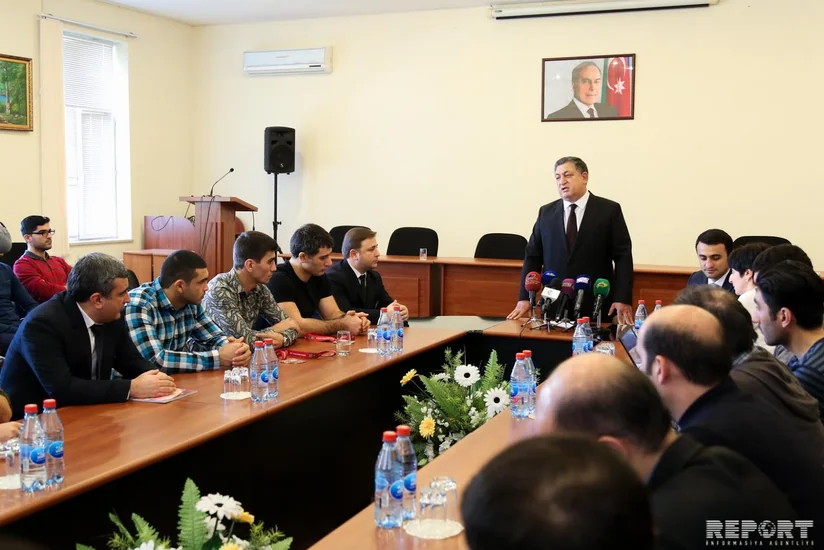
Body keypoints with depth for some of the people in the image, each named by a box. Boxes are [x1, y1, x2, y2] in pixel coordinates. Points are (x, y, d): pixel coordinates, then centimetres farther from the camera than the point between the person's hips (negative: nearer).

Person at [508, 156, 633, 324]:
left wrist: (623, 300, -12)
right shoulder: (546, 212, 9)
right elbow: (533, 256, 9)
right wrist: (524, 298, 0)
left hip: (596, 306, -2)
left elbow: (623, 257, -3)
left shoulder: (609, 210, 0)